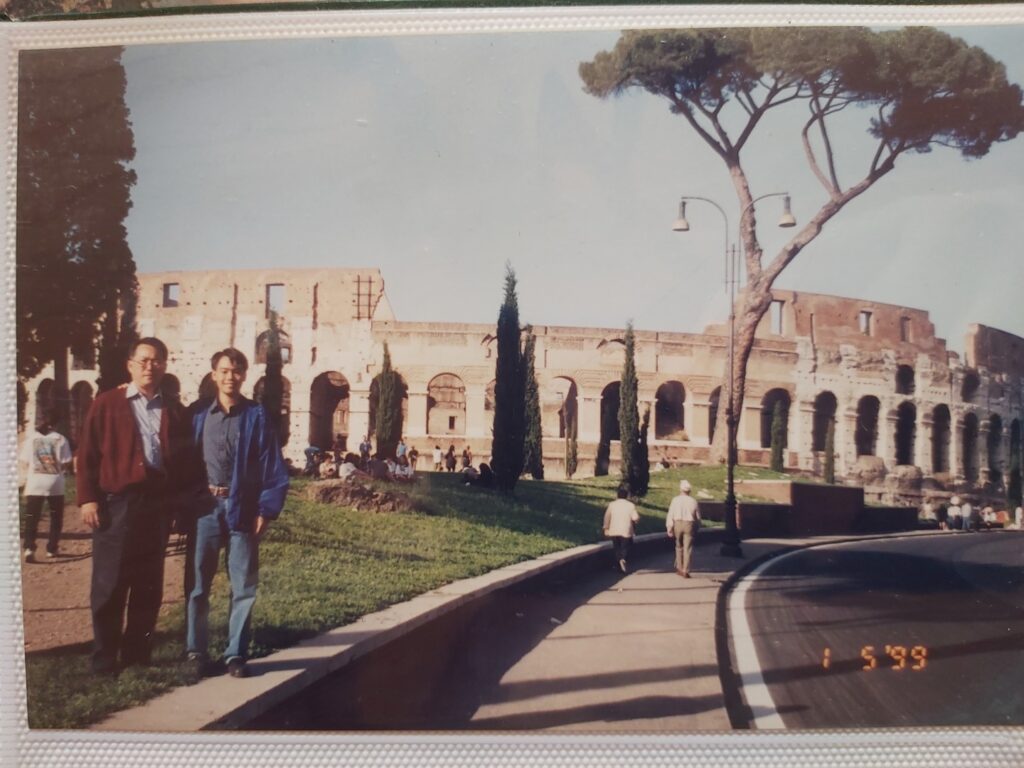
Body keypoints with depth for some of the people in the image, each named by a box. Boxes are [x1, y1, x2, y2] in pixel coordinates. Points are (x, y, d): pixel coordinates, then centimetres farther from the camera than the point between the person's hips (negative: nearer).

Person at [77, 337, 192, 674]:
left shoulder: (175, 411, 12)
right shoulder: (107, 403, 5)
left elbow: (184, 458, 12)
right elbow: (88, 454, 0)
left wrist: (183, 498, 2)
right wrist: (87, 498, -7)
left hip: (158, 504, 3)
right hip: (117, 503, -3)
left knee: (149, 585, 7)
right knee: (109, 584, 1)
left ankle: (137, 654, 17)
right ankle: (104, 659, 11)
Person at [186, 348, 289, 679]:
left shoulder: (257, 416, 0)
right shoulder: (198, 413, 4)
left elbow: (273, 468, -1)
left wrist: (266, 509, -8)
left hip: (242, 509, -1)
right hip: (205, 507, 1)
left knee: (244, 587, 3)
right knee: (198, 583, 8)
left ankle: (236, 654, 13)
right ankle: (196, 651, 20)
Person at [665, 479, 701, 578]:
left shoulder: (676, 500, -2)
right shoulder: (693, 501, 2)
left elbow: (670, 515, -4)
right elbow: (698, 517, 7)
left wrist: (669, 528, -1)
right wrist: (696, 529, 17)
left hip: (677, 524, 0)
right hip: (689, 525, 0)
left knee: (679, 547, 17)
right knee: (688, 549, 1)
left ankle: (679, 568, 24)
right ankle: (685, 571, -2)